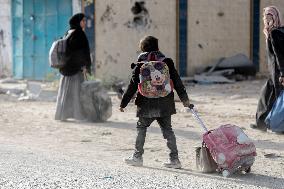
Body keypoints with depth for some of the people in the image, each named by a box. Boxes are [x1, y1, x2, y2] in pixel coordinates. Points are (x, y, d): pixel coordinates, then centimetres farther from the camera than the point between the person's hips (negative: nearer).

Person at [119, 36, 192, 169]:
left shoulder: (140, 66, -4)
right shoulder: (167, 63, 3)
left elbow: (132, 87, -3)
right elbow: (177, 82, 5)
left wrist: (123, 103, 4)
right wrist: (184, 99, 12)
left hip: (146, 105, -2)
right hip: (165, 105, 3)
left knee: (141, 128, 13)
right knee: (167, 130, 8)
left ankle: (137, 157, 16)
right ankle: (174, 159, 3)